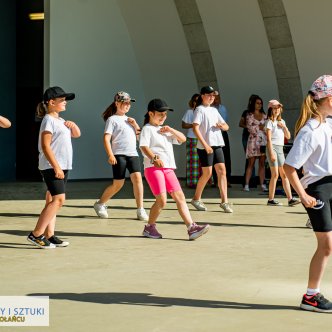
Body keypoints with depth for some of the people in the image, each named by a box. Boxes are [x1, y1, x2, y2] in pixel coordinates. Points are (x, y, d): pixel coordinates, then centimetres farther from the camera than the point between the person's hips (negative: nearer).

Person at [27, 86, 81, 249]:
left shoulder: (60, 121, 17)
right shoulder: (48, 120, -10)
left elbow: (77, 135, 30)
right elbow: (45, 146, -17)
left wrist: (73, 125, 7)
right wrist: (56, 167, -22)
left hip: (62, 166, 9)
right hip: (52, 167, -9)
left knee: (53, 200, 8)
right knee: (58, 199, -14)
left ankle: (49, 235, 10)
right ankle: (36, 234, -12)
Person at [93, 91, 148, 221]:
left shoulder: (128, 119, 21)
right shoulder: (112, 119, 0)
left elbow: (139, 137, 22)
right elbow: (106, 138, -8)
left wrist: (135, 125, 6)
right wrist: (110, 155, -20)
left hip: (132, 154, 5)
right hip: (119, 155, -5)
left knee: (137, 178, -14)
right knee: (118, 184, -2)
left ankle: (140, 209, -10)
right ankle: (100, 204, 20)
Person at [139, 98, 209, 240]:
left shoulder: (165, 130, 26)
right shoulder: (147, 129, 1)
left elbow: (182, 139, 22)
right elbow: (144, 147, -15)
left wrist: (171, 130, 6)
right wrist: (154, 158, -32)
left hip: (168, 168, 8)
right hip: (153, 168, -7)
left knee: (180, 197, -3)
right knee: (162, 200, -14)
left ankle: (192, 228, -9)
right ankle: (149, 228, 4)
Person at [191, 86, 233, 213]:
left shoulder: (214, 110, 17)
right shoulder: (200, 109, -4)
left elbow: (226, 126, 20)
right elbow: (195, 128, -15)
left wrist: (221, 125, -6)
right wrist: (205, 145, -21)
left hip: (217, 145, 6)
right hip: (205, 146, -6)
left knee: (222, 171, -3)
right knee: (207, 173, -3)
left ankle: (224, 201, -3)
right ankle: (196, 199, 16)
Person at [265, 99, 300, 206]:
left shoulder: (282, 121, 17)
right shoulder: (269, 122, -4)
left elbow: (288, 136, 16)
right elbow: (268, 138, -11)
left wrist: (284, 127, -1)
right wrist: (271, 153, -18)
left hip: (280, 148, 7)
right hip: (273, 147, -7)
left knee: (284, 174, 2)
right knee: (275, 174, -8)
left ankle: (290, 199, 0)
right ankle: (271, 199, -2)